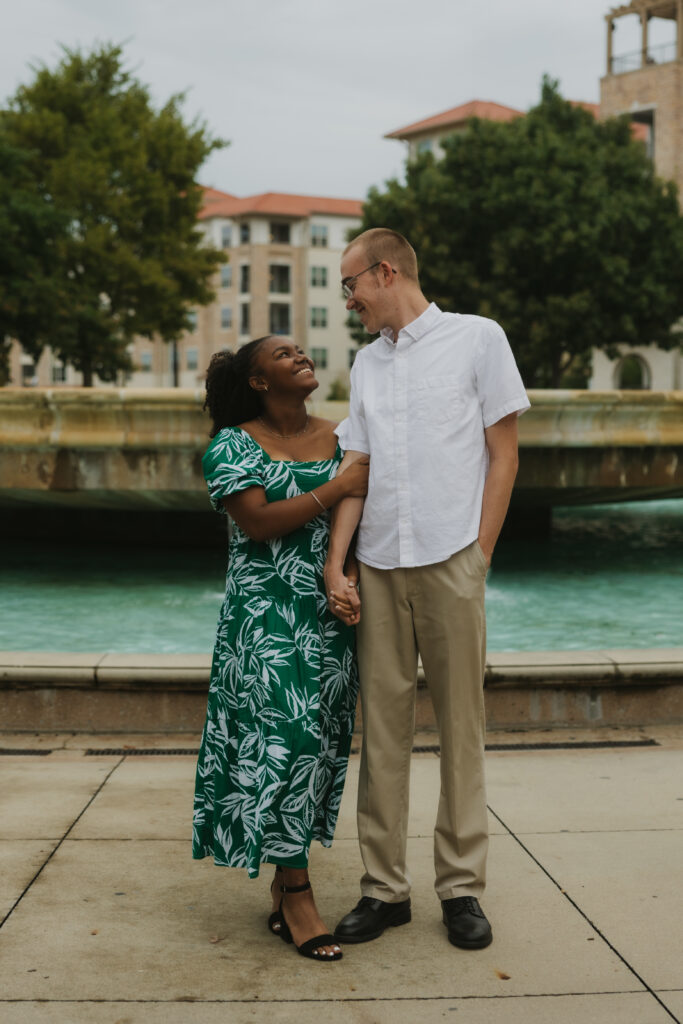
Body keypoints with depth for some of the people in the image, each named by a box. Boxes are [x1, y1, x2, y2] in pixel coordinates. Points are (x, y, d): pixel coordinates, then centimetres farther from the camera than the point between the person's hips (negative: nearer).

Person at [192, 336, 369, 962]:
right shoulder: (235, 444, -2)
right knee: (284, 740, -11)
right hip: (267, 617, -5)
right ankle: (296, 896, -4)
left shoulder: (338, 439, 13)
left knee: (320, 743, 5)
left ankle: (284, 887, 15)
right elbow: (256, 521, -15)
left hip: (330, 616, 5)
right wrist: (337, 489, -17)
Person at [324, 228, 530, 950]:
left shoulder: (477, 338, 4)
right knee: (382, 726, 4)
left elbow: (503, 456, 1)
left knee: (460, 726, 2)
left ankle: (461, 887, 11)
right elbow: (353, 469, 12)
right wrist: (334, 565, 2)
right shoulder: (365, 362, 17)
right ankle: (384, 888, 11)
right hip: (378, 567, 4)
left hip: (450, 563, -4)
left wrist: (478, 557, -5)